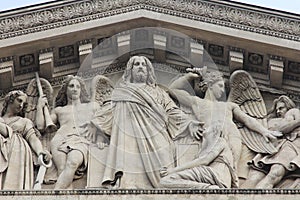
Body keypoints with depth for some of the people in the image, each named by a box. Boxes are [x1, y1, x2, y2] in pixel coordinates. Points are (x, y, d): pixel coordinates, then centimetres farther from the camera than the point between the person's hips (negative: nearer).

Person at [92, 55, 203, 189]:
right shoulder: (121, 91, 22)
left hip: (156, 138, 1)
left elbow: (171, 110, 15)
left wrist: (188, 123, 0)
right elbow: (111, 113, 21)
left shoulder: (158, 91, 23)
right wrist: (92, 123, 9)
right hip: (130, 137, -1)